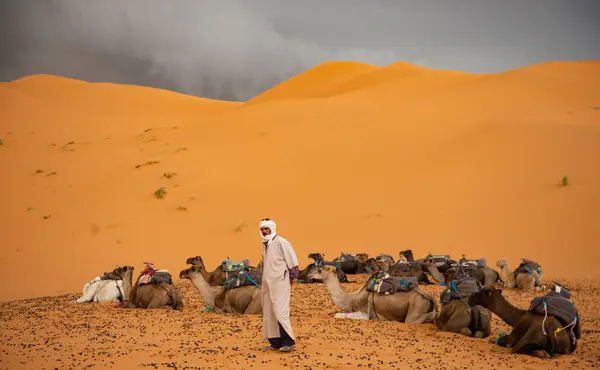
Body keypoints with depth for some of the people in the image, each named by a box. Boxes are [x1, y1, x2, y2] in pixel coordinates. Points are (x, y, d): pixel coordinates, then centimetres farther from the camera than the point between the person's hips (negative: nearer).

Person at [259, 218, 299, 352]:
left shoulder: (281, 243, -11)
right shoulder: (265, 245, 13)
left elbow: (293, 264, -10)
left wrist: (290, 281, -7)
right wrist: (265, 285, 15)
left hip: (280, 284, -8)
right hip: (268, 286, 8)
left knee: (280, 312, -13)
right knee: (269, 314, 7)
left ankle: (289, 342, -9)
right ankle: (276, 342, 13)